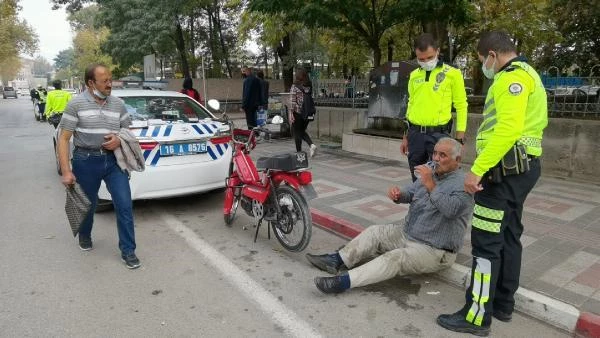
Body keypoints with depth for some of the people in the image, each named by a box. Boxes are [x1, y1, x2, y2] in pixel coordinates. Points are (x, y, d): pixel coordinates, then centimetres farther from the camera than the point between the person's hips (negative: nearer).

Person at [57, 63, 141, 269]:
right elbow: (63, 139, -6)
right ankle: (84, 236, 47)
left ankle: (128, 251, 8)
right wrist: (66, 171, -12)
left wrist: (119, 141, -11)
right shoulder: (76, 104, -5)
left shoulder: (118, 104, 5)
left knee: (124, 205, -4)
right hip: (86, 161, -2)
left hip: (114, 160, 2)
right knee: (88, 204, 16)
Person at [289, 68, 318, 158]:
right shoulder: (309, 86, 4)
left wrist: (290, 113, -10)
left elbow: (293, 101, -13)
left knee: (297, 132, 8)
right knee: (302, 131, 20)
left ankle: (299, 152, 11)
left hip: (297, 112, -5)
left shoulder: (295, 86, -10)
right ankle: (311, 144, -2)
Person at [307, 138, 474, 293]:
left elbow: (450, 209, -33)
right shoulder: (431, 173, 10)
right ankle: (336, 260, -4)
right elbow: (409, 193, 3)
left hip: (435, 250, -8)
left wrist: (430, 185, -37)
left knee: (395, 258, -30)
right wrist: (398, 194, -19)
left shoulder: (463, 184, -15)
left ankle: (344, 282, -39)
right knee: (374, 232, 0)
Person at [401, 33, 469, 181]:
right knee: (417, 180, 12)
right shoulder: (414, 75, 10)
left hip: (438, 134, -4)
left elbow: (461, 106, -2)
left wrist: (459, 138, -7)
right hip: (415, 134, 4)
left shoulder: (453, 74, -3)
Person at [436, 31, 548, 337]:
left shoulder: (513, 76, -12)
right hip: (520, 167, 11)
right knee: (508, 237, 15)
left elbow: (508, 129, -26)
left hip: (505, 169, -11)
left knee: (486, 243, -7)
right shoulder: (525, 74, 21)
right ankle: (503, 304, 27)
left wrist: (478, 169, -26)